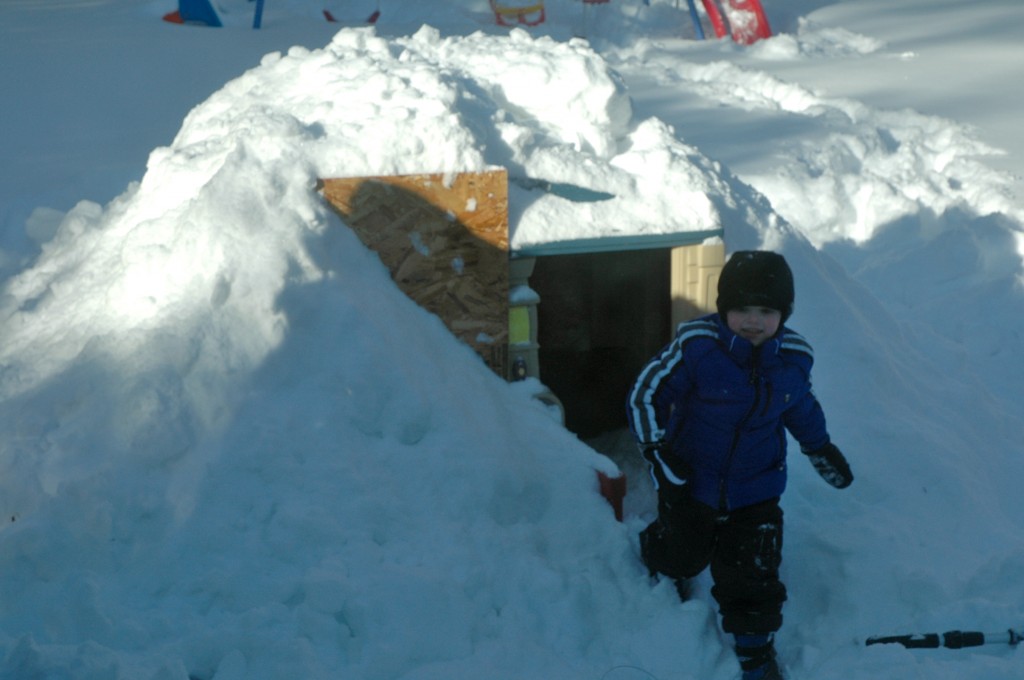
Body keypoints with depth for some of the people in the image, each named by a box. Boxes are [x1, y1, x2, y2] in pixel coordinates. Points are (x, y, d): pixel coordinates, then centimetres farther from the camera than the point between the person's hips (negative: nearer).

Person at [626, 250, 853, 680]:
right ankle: (657, 558, 59)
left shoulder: (794, 358, -11)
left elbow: (800, 406, 12)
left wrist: (821, 449, 21)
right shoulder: (696, 346, -25)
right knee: (684, 553, 22)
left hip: (755, 491, 2)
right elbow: (646, 394, -16)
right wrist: (658, 451, -23)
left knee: (751, 577, 3)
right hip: (690, 482, -1)